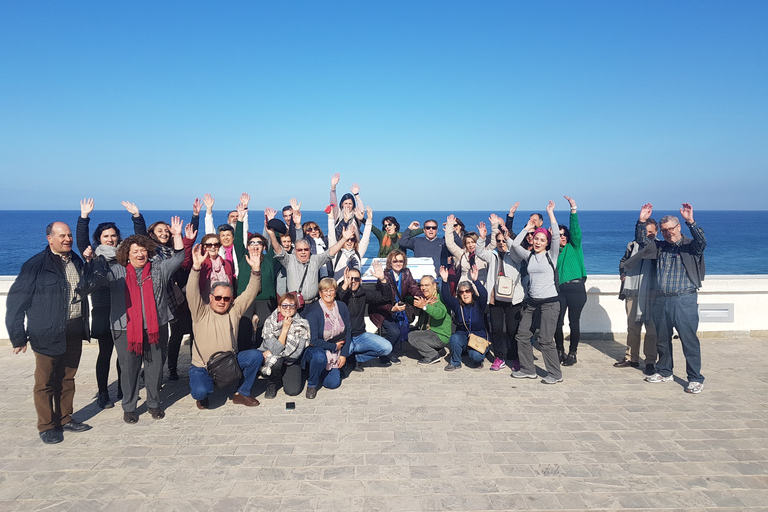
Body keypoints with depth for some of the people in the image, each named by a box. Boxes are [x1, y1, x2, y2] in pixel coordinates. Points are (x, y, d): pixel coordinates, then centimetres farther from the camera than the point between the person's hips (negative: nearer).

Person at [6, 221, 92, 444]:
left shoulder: (77, 261, 8)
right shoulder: (36, 265, -10)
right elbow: (16, 300, -8)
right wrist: (18, 336, -9)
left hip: (74, 331, 6)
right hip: (48, 334, -5)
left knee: (67, 378, 16)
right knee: (45, 382, 6)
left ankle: (65, 418, 30)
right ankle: (47, 426, 19)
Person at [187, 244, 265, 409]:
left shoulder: (234, 310, 1)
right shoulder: (201, 312, -7)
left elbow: (250, 293, -7)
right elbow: (192, 293, -24)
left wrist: (256, 270, -23)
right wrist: (196, 267, -37)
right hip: (203, 366, -3)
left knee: (256, 355, -19)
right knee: (200, 391, -30)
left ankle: (241, 393, 1)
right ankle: (202, 396, 12)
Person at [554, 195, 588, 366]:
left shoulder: (574, 246, 5)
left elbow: (575, 229, -11)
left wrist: (573, 209, -22)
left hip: (576, 288, -3)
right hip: (559, 289, 3)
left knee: (574, 322, 2)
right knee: (557, 322, 0)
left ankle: (572, 354, 14)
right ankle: (560, 352, 17)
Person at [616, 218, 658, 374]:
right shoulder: (632, 245, 13)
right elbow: (623, 261, 27)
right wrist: (622, 274, 10)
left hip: (651, 293, -4)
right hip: (632, 292, 4)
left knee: (651, 327, -4)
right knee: (632, 326, 11)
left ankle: (650, 361, 4)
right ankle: (632, 358, 21)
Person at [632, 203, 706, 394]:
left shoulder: (691, 246, 0)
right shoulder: (660, 247, 15)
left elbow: (701, 241, -19)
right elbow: (642, 240, 13)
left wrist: (690, 221, -32)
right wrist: (641, 221, -1)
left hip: (684, 301, -5)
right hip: (661, 300, 6)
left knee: (689, 340, -3)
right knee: (662, 339, 14)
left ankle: (695, 379, 6)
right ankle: (664, 372, 28)